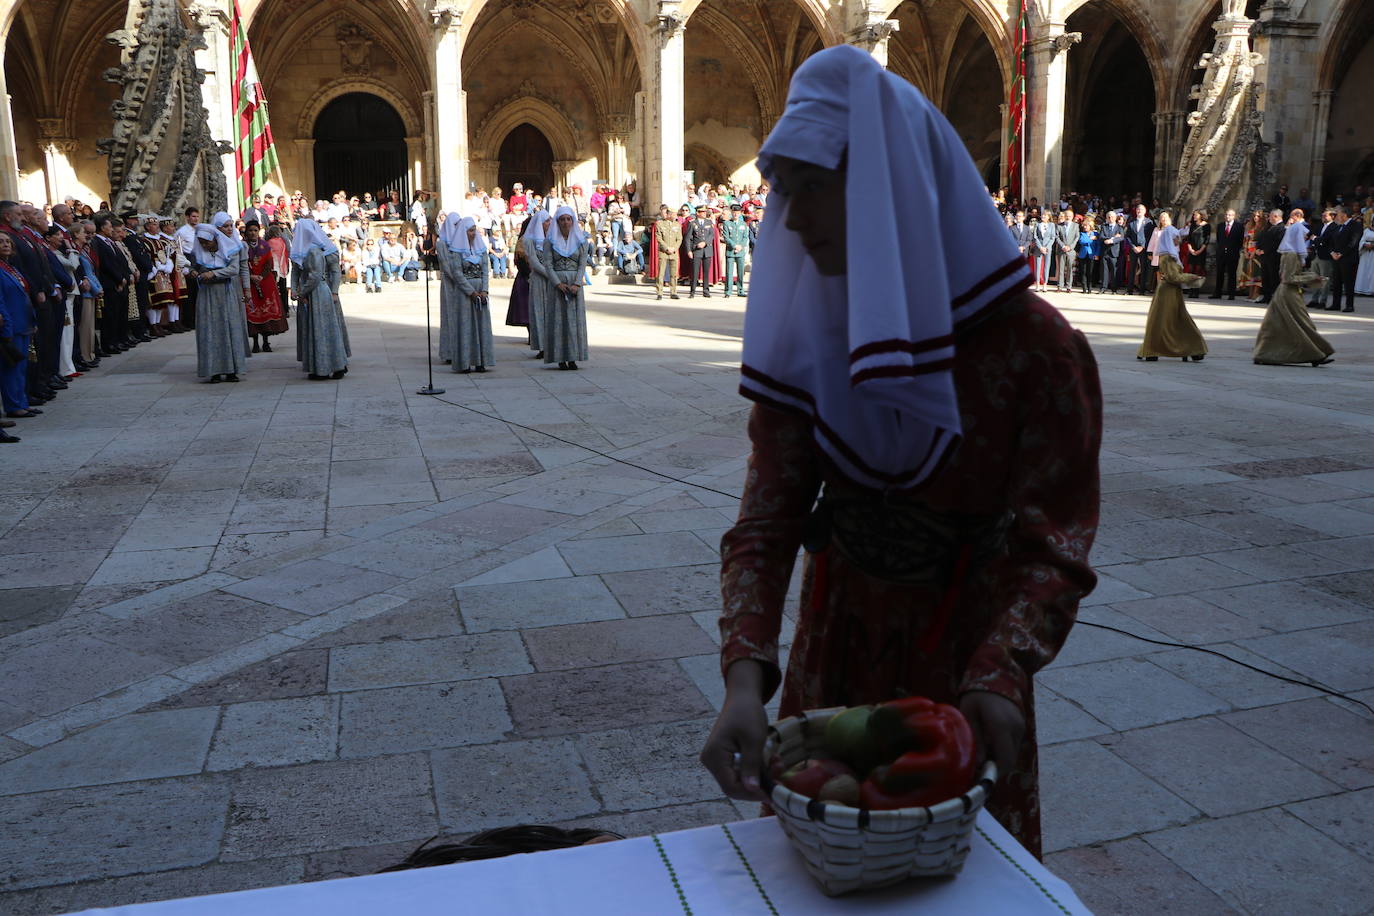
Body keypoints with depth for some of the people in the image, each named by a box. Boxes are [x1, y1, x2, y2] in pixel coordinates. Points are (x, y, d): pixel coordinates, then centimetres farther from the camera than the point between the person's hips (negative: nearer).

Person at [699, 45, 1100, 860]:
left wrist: (999, 676, -34)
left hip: (964, 671, -3)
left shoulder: (1035, 348, -18)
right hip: (832, 661, 3)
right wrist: (746, 675, -25)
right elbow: (766, 524, -11)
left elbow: (1053, 546, -17)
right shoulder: (803, 340, -7)